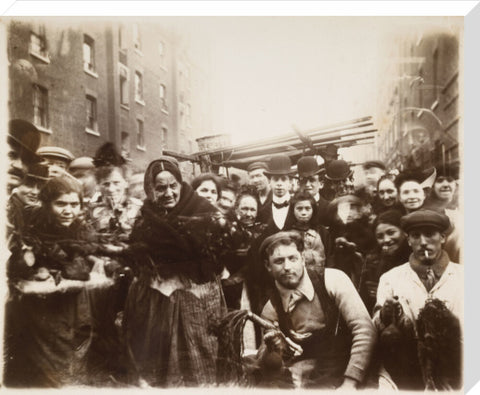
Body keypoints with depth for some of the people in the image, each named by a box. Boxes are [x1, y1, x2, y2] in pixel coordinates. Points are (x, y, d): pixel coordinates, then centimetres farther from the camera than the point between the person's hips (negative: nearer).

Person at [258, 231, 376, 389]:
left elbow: (365, 330, -13)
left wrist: (350, 382, -19)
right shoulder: (271, 311, 0)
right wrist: (271, 349, -14)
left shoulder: (332, 280, -7)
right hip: (305, 384, 2)